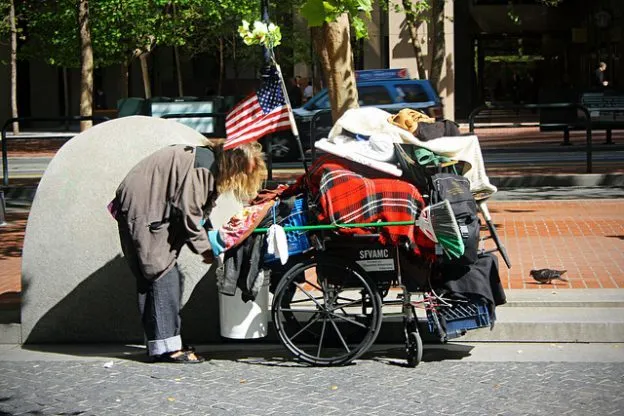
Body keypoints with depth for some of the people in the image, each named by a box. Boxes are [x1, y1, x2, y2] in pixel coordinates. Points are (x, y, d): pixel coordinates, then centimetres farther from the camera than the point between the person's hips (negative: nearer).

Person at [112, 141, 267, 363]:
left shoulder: (212, 163, 9)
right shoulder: (203, 165, -22)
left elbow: (198, 209, 14)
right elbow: (187, 210, -21)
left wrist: (206, 241, 4)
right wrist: (204, 247, -12)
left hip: (154, 209, 10)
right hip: (142, 210, -10)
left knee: (169, 277, 10)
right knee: (163, 274, -12)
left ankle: (159, 344, 14)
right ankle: (166, 347, -12)